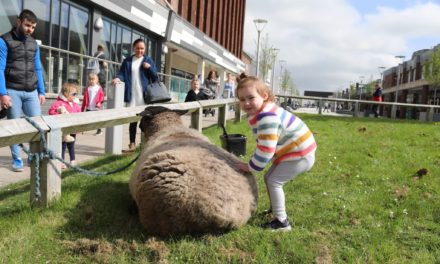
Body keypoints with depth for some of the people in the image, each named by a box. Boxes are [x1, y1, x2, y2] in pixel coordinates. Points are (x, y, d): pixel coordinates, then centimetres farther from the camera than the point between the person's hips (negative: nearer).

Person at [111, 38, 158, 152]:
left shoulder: (148, 60, 8)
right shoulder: (127, 61, 11)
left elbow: (155, 77, 5)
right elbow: (122, 73, 4)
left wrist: (150, 67, -12)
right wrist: (118, 78, -18)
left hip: (144, 95, -1)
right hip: (131, 96, 1)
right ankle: (132, 144, 11)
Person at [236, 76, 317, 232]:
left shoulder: (266, 117, -28)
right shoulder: (262, 113, 6)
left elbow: (266, 149, -29)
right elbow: (263, 145, 15)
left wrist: (251, 167, -16)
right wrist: (254, 162, 8)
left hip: (300, 154, -10)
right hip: (294, 151, 10)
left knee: (274, 181, -10)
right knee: (269, 178, 17)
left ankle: (281, 222, -3)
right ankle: (276, 209, 36)